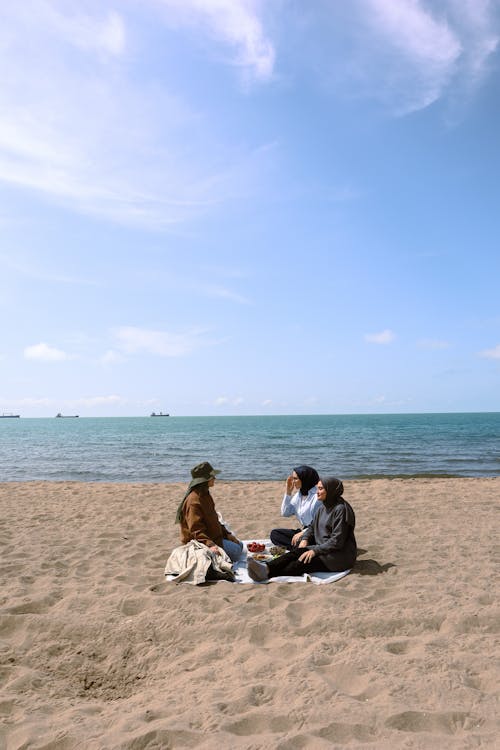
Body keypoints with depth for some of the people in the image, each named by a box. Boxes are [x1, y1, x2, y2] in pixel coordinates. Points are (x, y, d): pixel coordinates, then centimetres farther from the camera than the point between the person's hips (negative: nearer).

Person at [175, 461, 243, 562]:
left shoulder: (205, 495, 9)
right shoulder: (193, 500, -24)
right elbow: (196, 529, -28)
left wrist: (227, 534, 11)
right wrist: (210, 545, -38)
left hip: (213, 535, 10)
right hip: (200, 541, -10)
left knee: (239, 545, 14)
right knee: (235, 551, -14)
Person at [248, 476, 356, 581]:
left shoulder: (341, 509, -15)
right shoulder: (323, 507, 13)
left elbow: (337, 541, -20)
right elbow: (312, 526, 18)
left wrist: (315, 551, -23)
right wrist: (305, 539, -3)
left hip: (340, 555, -7)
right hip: (322, 549, 7)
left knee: (304, 560, -28)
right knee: (297, 552, -20)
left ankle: (268, 573, -42)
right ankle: (267, 568, -38)